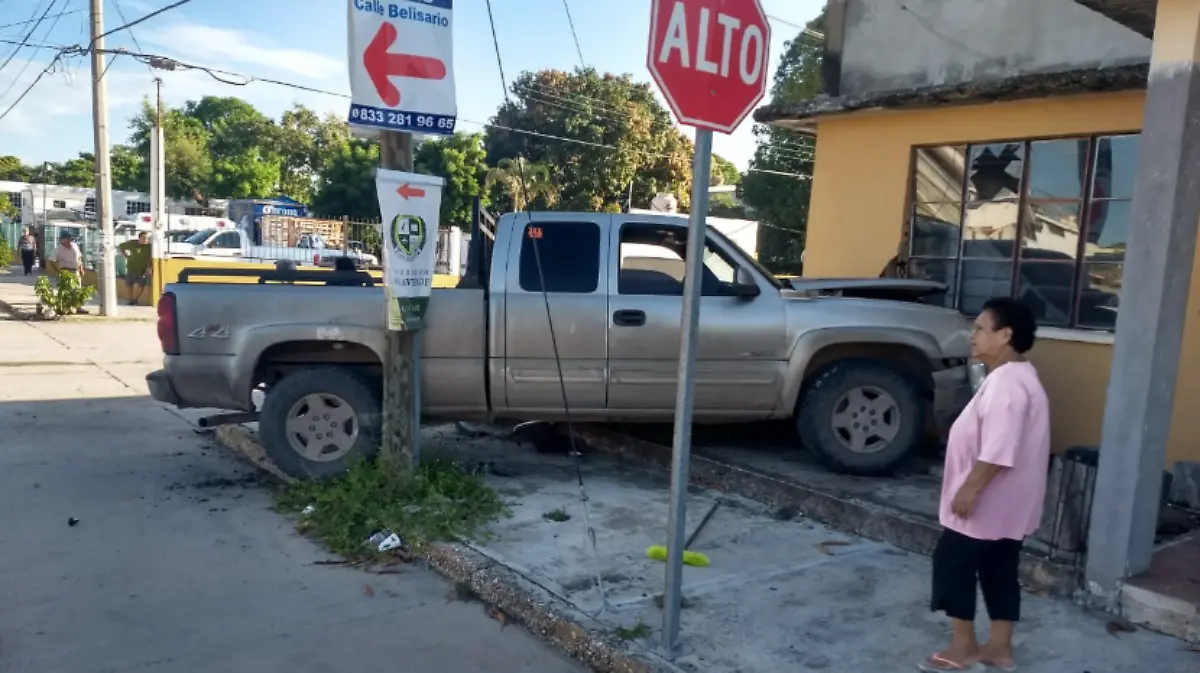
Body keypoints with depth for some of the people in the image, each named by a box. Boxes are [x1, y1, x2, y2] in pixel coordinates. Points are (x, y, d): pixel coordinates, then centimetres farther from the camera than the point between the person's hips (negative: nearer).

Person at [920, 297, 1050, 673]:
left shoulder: (1007, 383, -22)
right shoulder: (1014, 377, 12)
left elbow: (999, 450, -28)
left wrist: (970, 488, -22)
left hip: (988, 501, -10)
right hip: (1005, 503, 10)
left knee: (953, 564, 1)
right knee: (998, 571, 15)